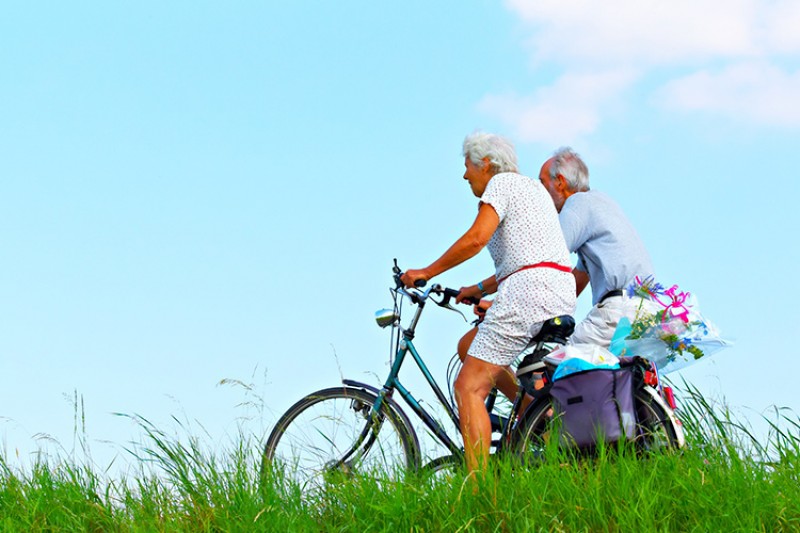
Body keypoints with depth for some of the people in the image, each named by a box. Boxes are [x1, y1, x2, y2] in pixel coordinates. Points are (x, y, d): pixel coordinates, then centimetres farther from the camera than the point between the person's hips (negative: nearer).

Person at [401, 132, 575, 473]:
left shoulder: (502, 183, 0)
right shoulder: (533, 187, 27)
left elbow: (476, 238, -15)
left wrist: (426, 273, -7)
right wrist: (480, 289, 30)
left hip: (528, 291, -10)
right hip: (562, 295, 10)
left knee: (469, 388, -9)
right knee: (469, 345, 26)